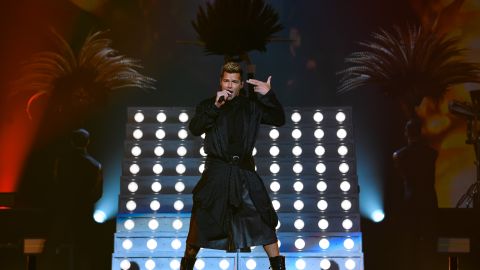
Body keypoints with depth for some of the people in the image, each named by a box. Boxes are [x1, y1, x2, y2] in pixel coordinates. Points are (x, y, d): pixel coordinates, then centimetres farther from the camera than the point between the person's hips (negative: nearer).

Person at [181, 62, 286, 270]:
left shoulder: (251, 106, 8)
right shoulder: (208, 105, 6)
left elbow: (279, 120, 1)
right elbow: (194, 129, -10)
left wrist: (268, 95, -14)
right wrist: (215, 106, -21)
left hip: (244, 171, 1)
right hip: (217, 171, -1)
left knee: (263, 219, -2)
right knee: (202, 220, 4)